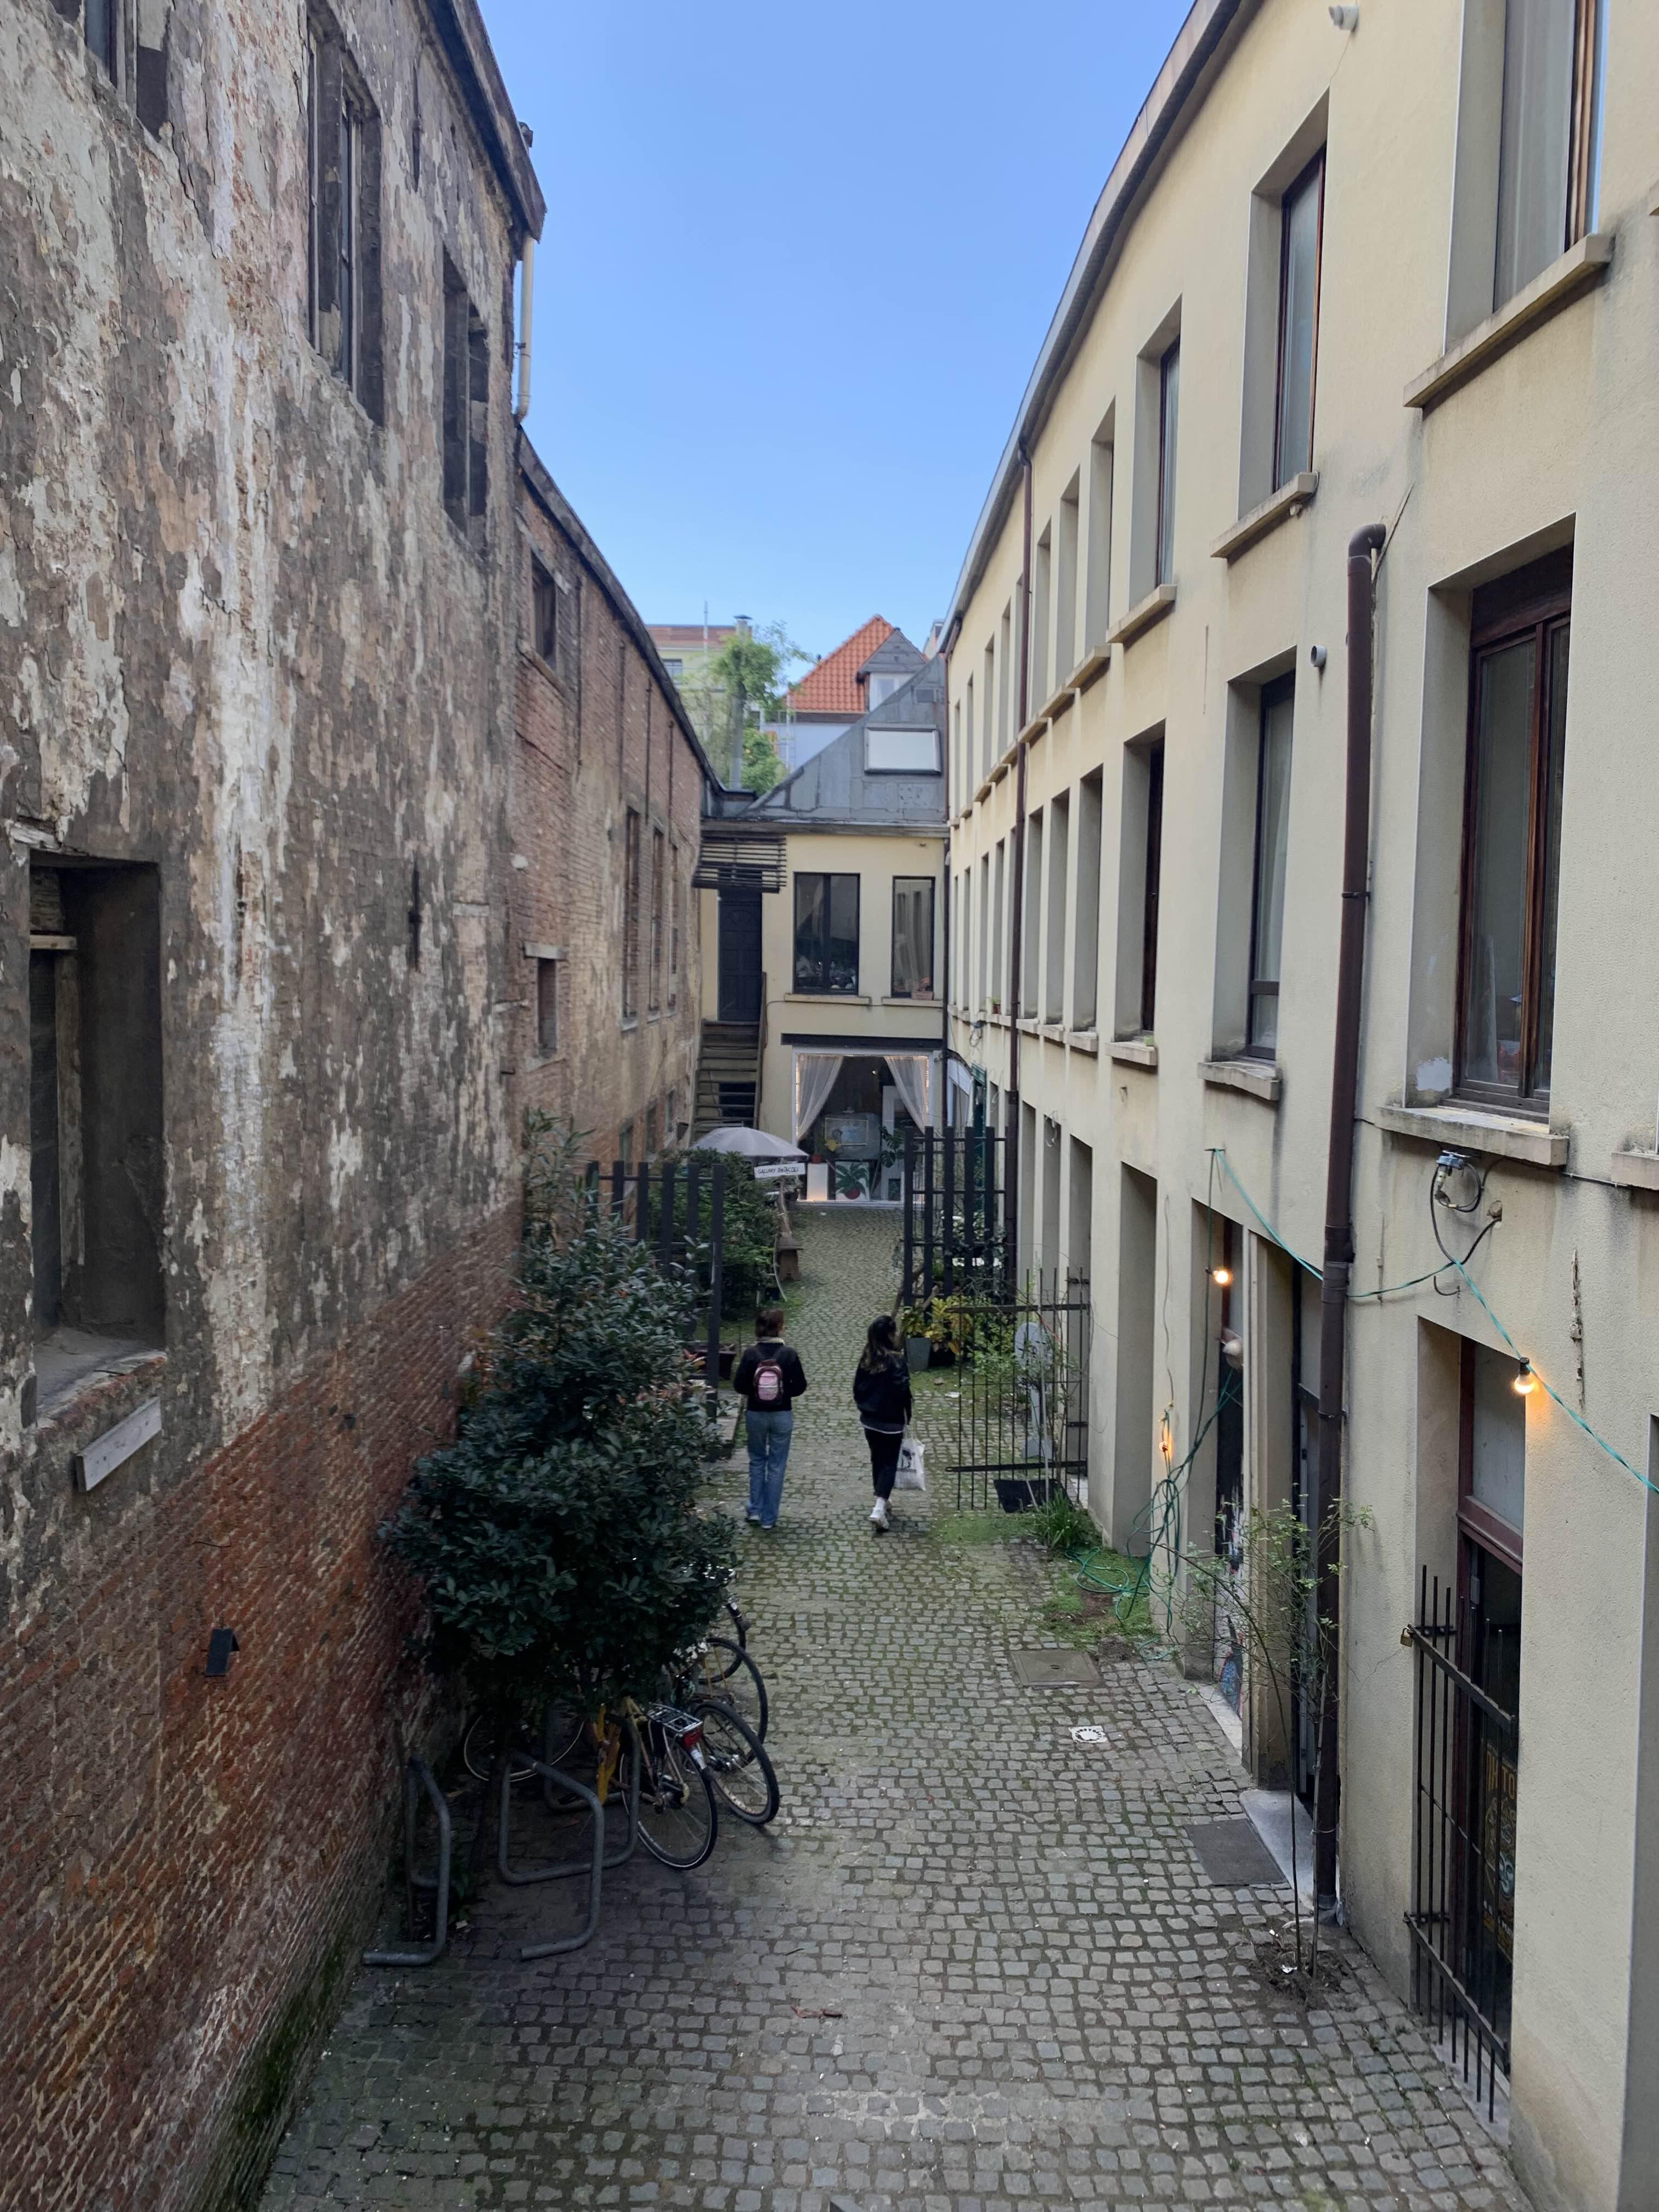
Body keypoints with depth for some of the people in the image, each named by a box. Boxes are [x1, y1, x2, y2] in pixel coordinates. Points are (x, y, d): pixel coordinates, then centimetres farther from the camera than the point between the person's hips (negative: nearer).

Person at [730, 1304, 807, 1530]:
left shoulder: (751, 1354, -11)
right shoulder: (789, 1354, -12)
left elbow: (739, 1386, -10)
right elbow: (800, 1386, -8)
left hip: (756, 1415, 1)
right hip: (782, 1416, -1)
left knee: (757, 1461, 21)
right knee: (777, 1465, 9)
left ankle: (755, 1510, 22)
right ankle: (769, 1518, 13)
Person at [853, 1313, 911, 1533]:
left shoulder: (866, 1359, 0)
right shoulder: (897, 1361, -19)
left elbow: (857, 1388, 7)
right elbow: (902, 1392, -17)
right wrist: (907, 1419, -5)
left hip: (870, 1421, 6)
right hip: (891, 1422, -6)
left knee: (877, 1461, 19)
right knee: (890, 1464, 2)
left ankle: (881, 1503, 32)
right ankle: (879, 1510, -11)